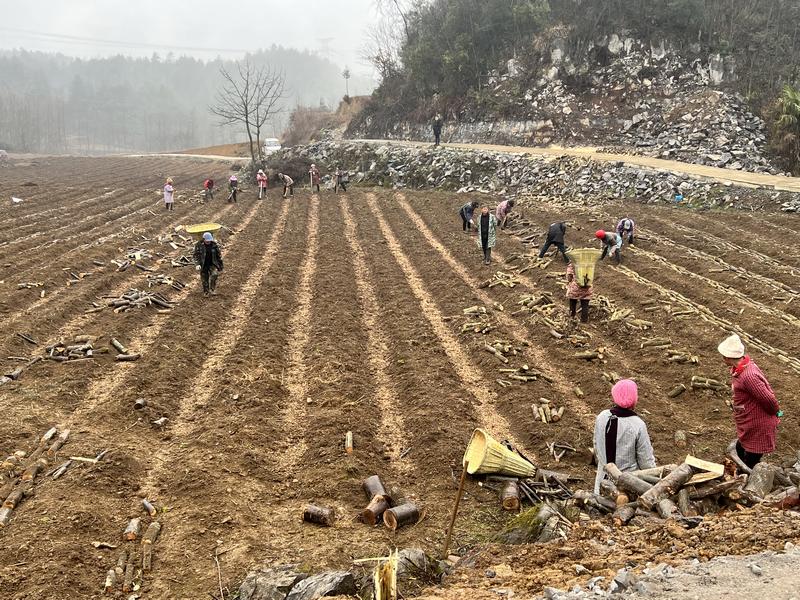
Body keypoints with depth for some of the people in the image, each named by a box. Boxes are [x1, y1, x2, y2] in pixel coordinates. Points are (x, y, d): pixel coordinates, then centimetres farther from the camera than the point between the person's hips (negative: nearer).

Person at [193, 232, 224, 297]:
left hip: (212, 264, 0)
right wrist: (197, 264, -23)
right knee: (204, 280, 3)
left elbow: (219, 256, 8)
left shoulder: (214, 245, -2)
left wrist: (220, 266, 11)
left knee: (214, 274, -27)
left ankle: (212, 289, -12)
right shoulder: (199, 245, -7)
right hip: (203, 266, 0)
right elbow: (196, 255, -8)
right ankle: (206, 293, 23)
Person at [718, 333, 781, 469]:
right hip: (748, 424, 10)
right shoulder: (740, 367, -2)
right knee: (740, 450, 27)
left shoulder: (748, 376, -34)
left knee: (751, 461, 4)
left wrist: (775, 411, -9)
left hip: (758, 426, -10)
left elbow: (768, 399, -28)